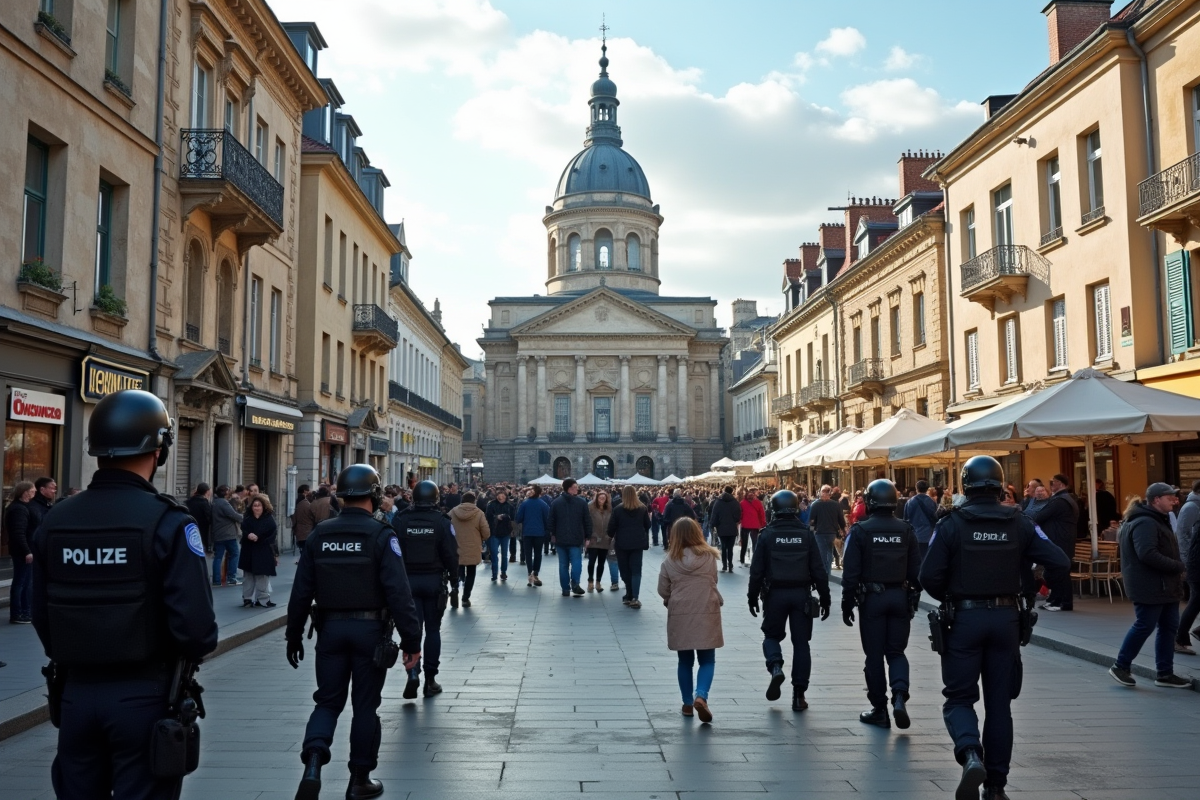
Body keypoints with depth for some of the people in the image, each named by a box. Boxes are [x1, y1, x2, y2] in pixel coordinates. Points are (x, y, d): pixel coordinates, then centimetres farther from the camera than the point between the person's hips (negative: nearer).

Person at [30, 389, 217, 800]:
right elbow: (195, 624, -21)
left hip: (76, 694, 5)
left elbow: (42, 617, 5)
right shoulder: (167, 522, -17)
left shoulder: (54, 520, -1)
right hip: (144, 695, -5)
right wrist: (194, 651, 1)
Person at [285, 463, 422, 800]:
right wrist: (412, 640, -12)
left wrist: (293, 636, 14)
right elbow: (398, 592, -17)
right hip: (370, 629, -3)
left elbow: (301, 591, 4)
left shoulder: (319, 534, 1)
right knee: (365, 705, 10)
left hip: (330, 628, 3)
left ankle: (313, 762, -9)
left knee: (328, 700, 14)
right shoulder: (381, 535, -12)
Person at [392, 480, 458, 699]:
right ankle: (430, 679, 13)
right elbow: (451, 554, -7)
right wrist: (453, 577, 8)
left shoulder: (400, 520, -3)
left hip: (407, 580, 1)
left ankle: (413, 673, -15)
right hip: (434, 580, -1)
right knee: (433, 629, 9)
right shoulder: (442, 521, -7)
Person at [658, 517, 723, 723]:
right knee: (707, 661, 8)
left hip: (680, 615, 1)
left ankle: (688, 703, 21)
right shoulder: (709, 556, -5)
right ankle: (701, 696, -14)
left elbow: (663, 591, 0)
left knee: (685, 661, 15)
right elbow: (713, 582, 8)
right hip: (707, 614, -1)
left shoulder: (670, 560, -6)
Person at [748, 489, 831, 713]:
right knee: (801, 642, 8)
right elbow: (819, 570, 0)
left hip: (775, 594, -1)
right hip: (801, 594, 1)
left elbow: (757, 570, -4)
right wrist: (825, 598, 7)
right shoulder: (806, 535, 1)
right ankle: (799, 695, 8)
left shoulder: (767, 535, -4)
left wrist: (753, 597, 5)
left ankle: (775, 667, -11)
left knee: (772, 635, 17)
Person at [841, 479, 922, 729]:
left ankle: (879, 710, 12)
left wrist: (847, 604, -1)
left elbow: (850, 573, -9)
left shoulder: (860, 531, -8)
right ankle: (900, 695, -9)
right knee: (897, 651, 13)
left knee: (874, 655, 6)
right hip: (900, 597, 3)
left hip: (871, 598, -3)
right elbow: (916, 570, 4)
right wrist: (914, 598, 15)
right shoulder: (906, 530, 2)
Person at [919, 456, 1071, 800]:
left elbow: (928, 576, -13)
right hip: (1006, 618, 3)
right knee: (999, 703, 13)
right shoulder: (1019, 523, 0)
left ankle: (971, 755, -20)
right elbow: (1059, 561, -5)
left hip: (964, 618, -3)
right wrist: (1029, 590, 9)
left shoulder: (951, 524, -9)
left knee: (959, 697, 7)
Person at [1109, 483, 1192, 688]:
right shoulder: (1145, 523, -19)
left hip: (1164, 586, 11)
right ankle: (1120, 666, 8)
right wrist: (1179, 566, -20)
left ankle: (1165, 673, 19)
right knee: (1144, 627, -4)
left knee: (1169, 628, 12)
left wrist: (1177, 568, 4)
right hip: (1150, 587, -11)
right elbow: (1148, 554, -28)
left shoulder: (1156, 521, 17)